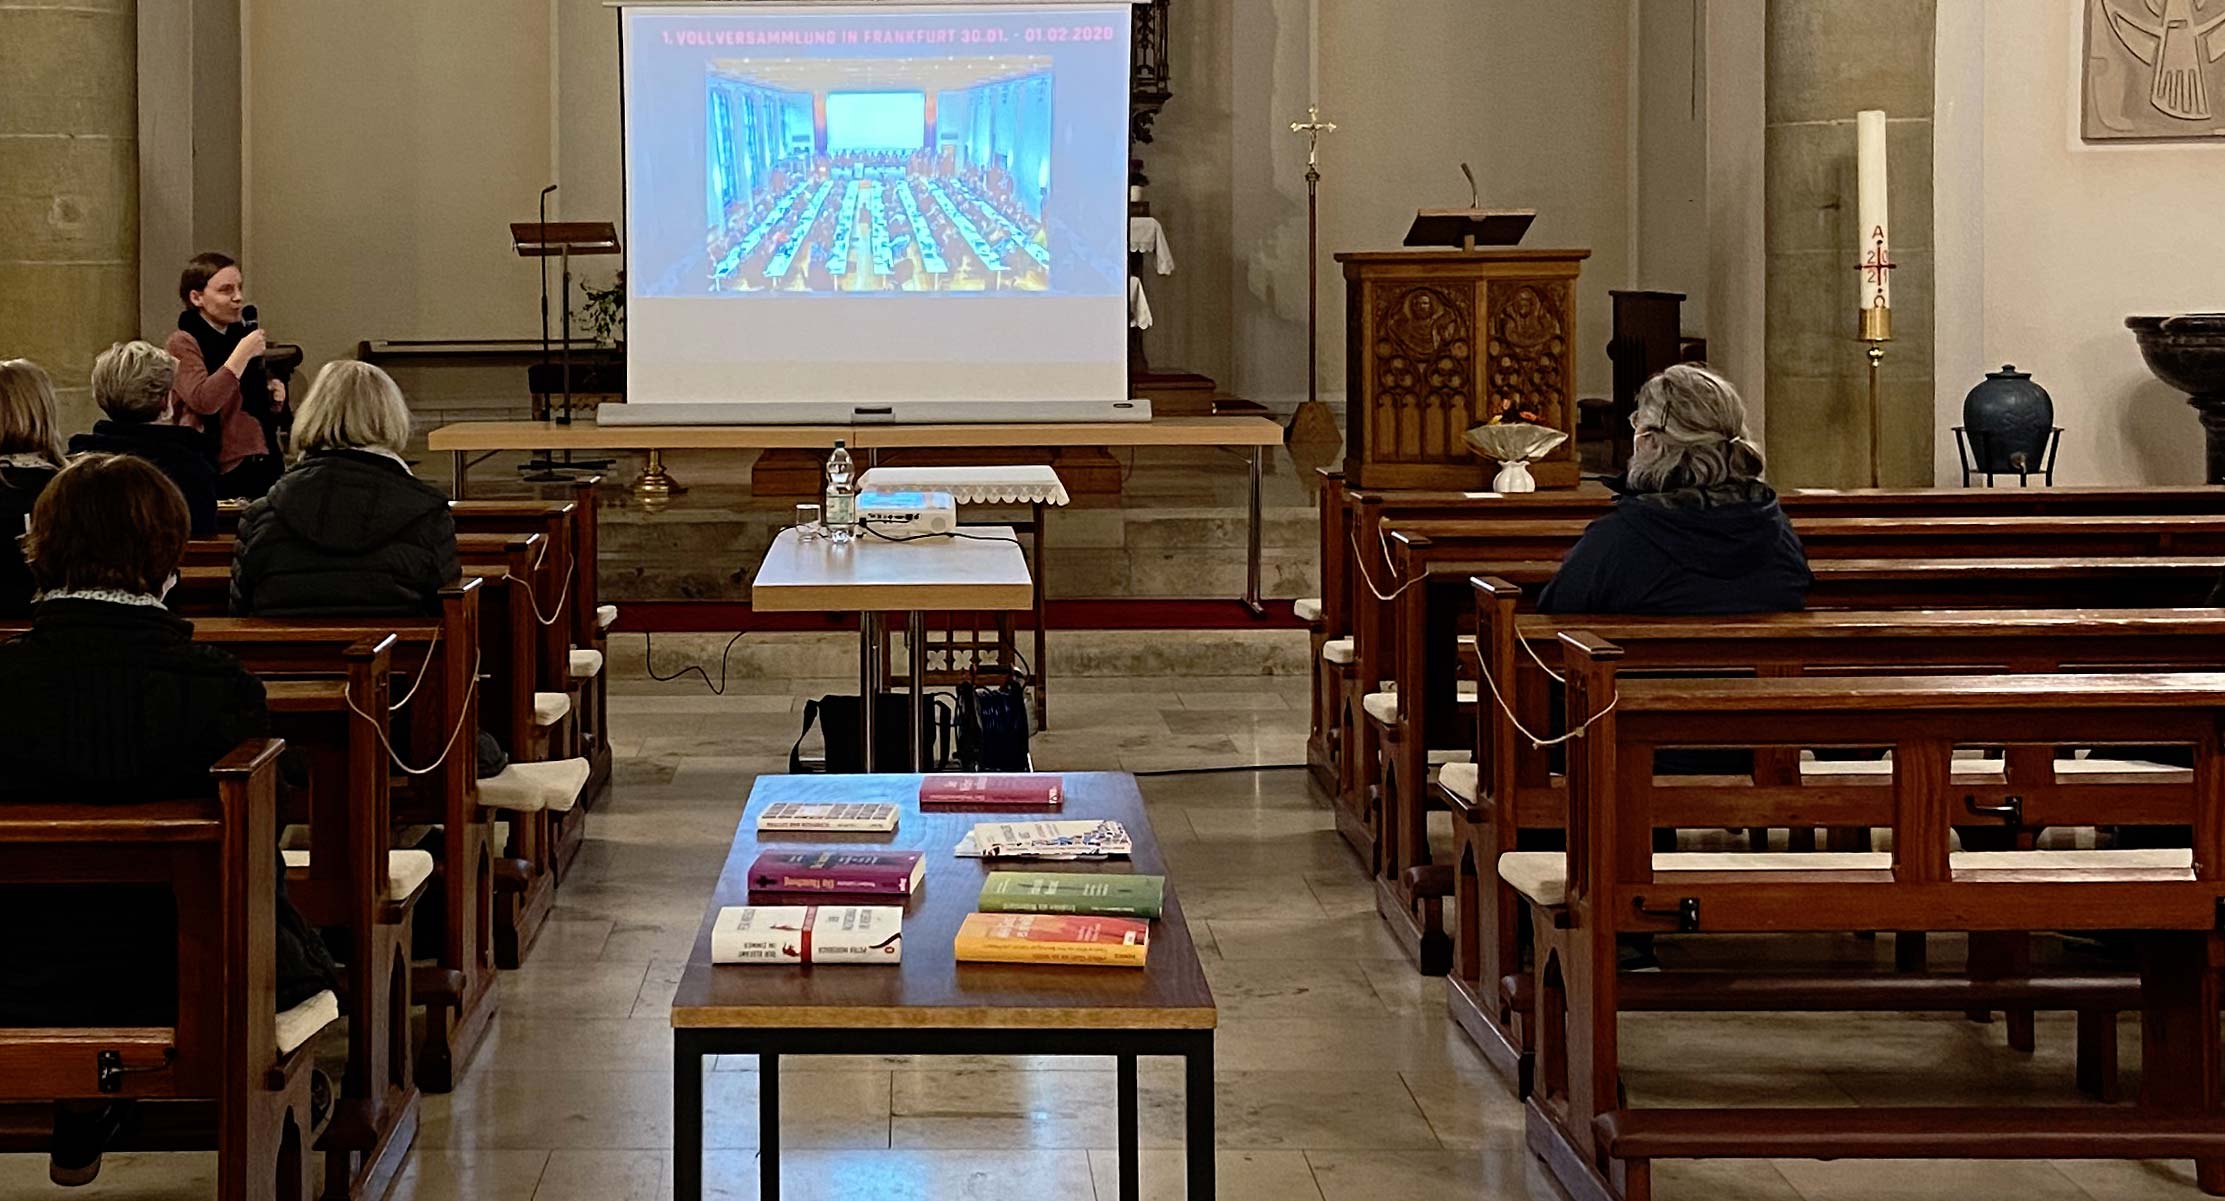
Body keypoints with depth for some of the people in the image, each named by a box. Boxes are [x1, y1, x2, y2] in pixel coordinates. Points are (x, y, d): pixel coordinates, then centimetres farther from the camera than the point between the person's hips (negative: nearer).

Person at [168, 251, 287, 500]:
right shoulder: (183, 343, -5)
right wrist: (242, 353, -19)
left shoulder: (242, 335, 14)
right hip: (221, 472, -6)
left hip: (264, 464, 6)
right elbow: (203, 401, -23)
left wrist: (275, 400, 6)